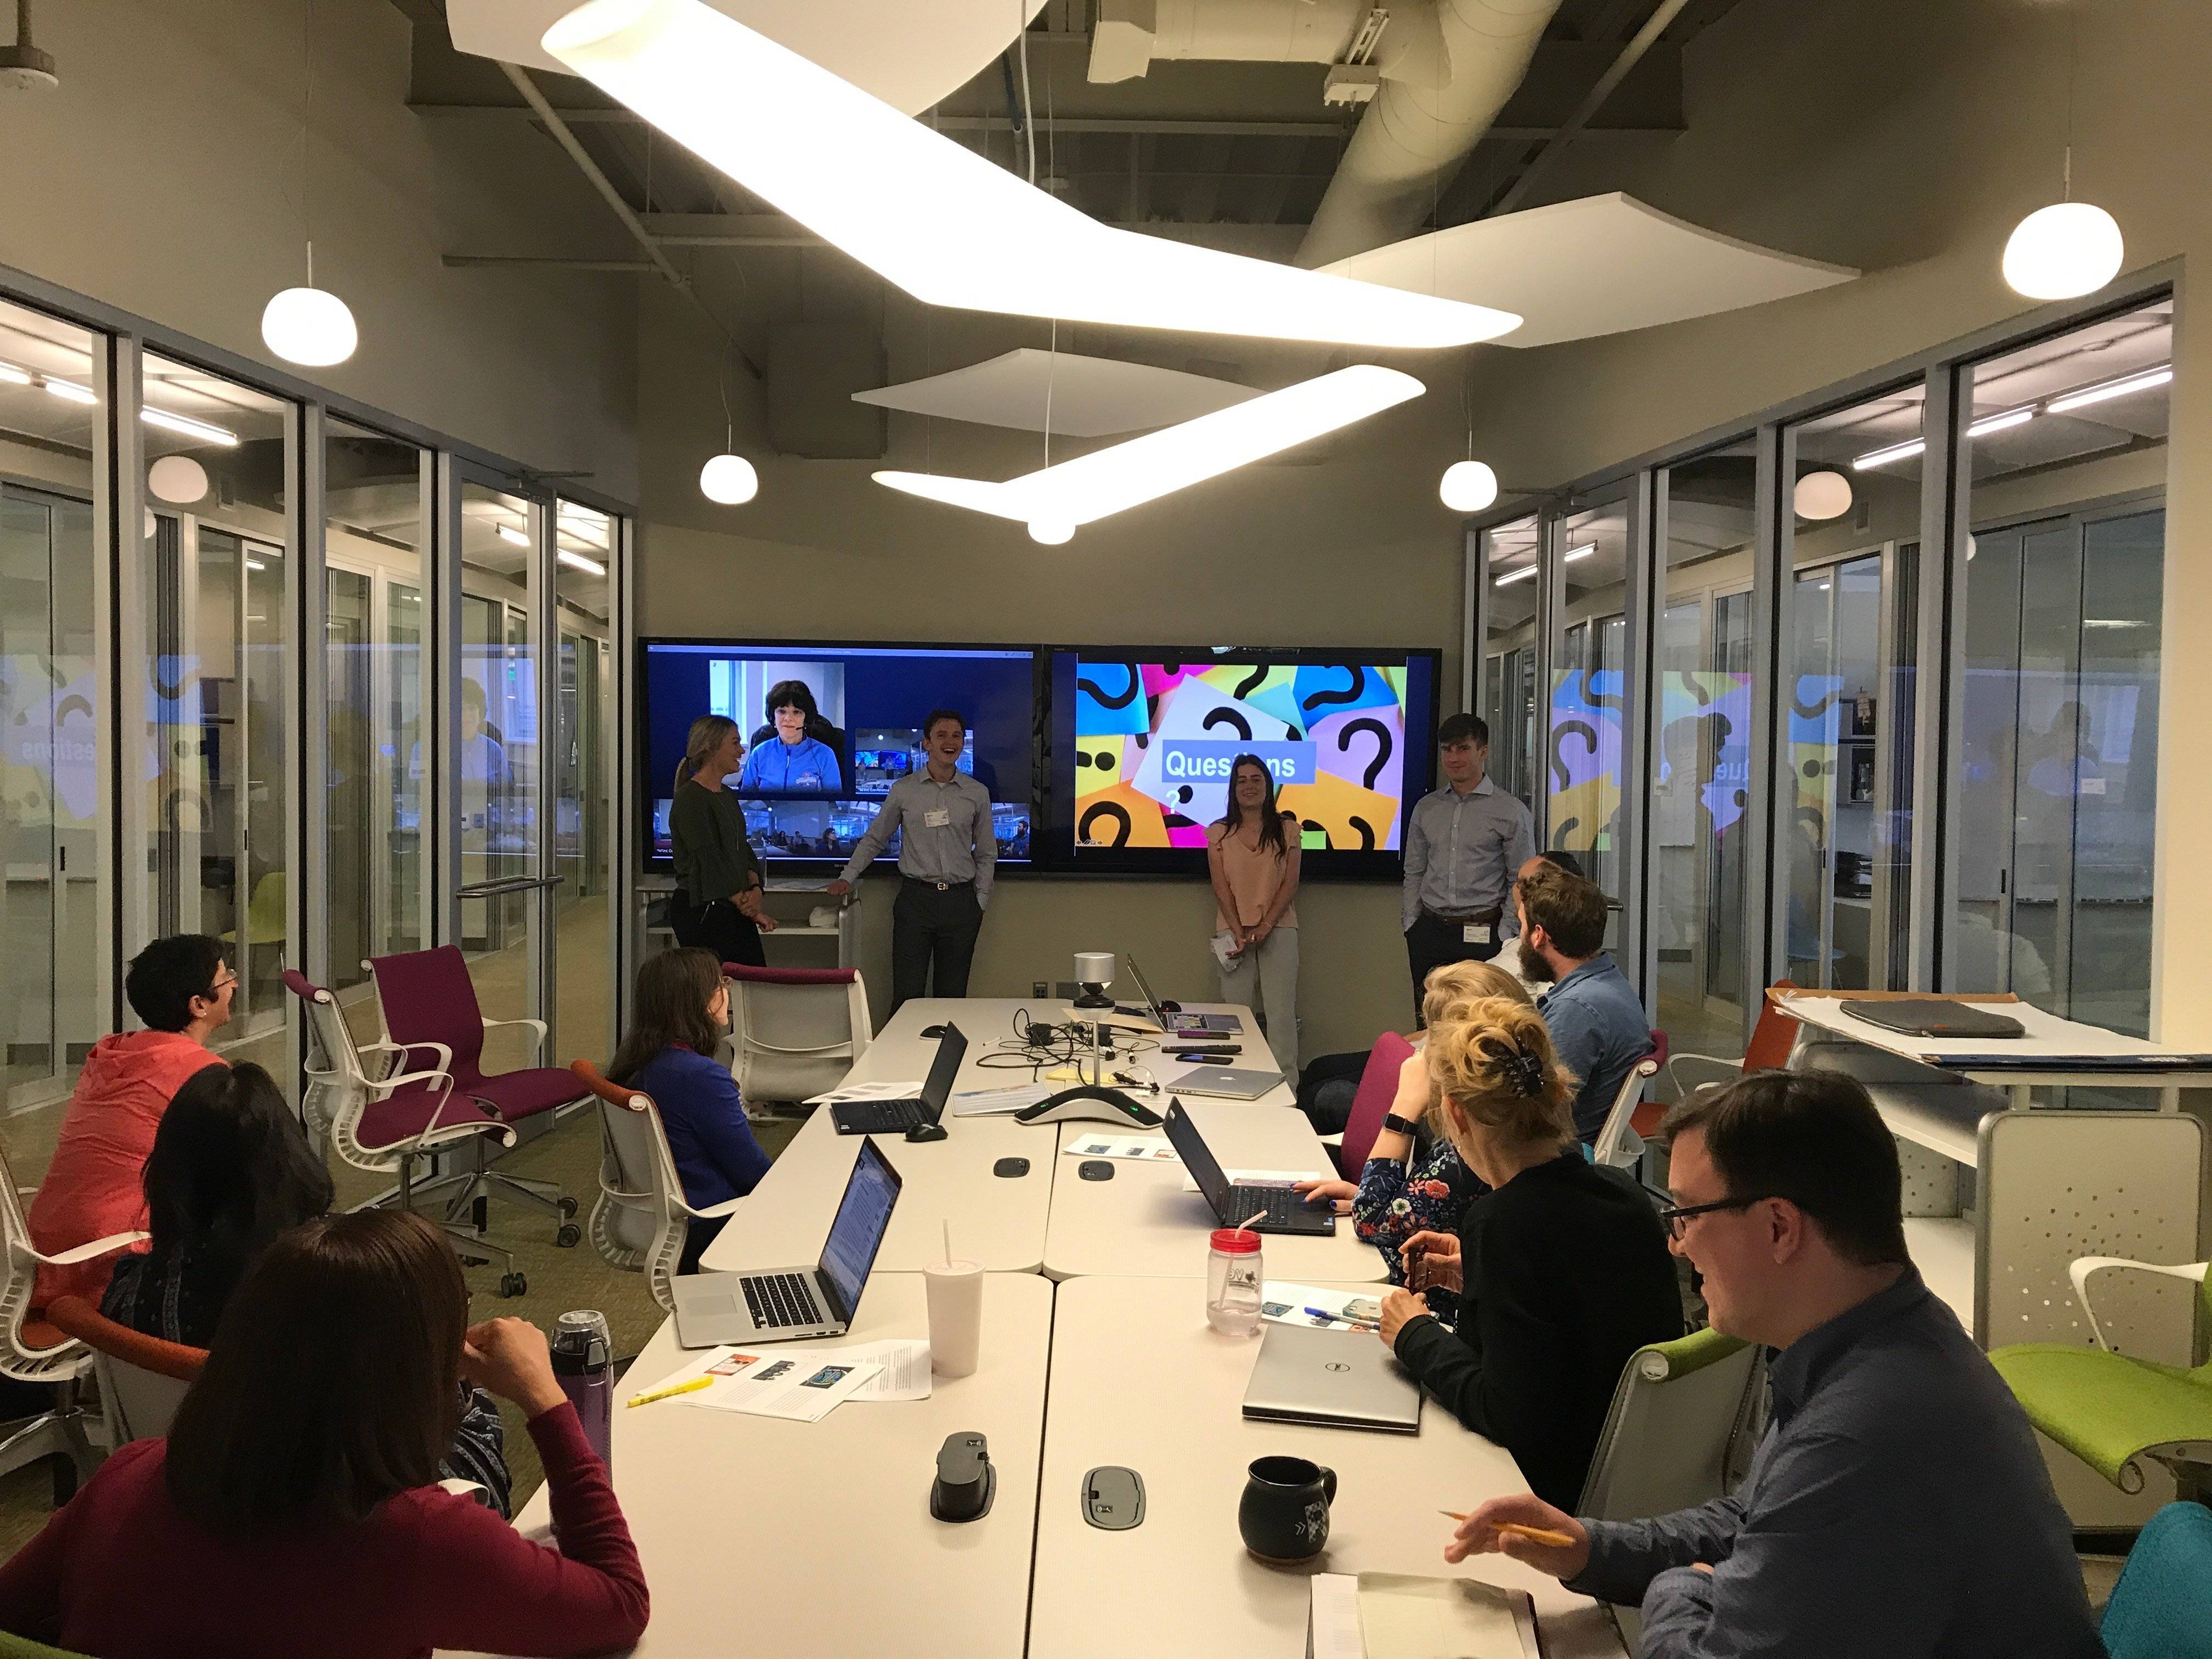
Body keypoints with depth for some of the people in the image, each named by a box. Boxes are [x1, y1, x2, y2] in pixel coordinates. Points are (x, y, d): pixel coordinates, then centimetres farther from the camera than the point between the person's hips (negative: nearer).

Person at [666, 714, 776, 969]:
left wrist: (755, 889, -5)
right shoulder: (690, 799, -13)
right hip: (700, 910, -9)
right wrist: (750, 909, -12)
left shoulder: (727, 795, 15)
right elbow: (709, 863, -16)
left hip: (733, 909, 9)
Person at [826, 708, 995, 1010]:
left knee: (952, 996, 5)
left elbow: (986, 855, 13)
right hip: (915, 898, -1)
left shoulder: (977, 794, 7)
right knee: (907, 996, -4)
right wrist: (847, 878, 2)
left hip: (960, 902, 1)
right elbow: (874, 840, 13)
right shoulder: (903, 790, 4)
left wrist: (980, 903, 6)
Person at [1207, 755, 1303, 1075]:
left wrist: (1266, 926, -11)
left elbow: (1290, 883, 1)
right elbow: (1221, 887, 1)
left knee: (1281, 1010, -4)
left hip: (1278, 930, 0)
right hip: (1234, 931, 0)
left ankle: (1286, 1082, -2)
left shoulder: (1287, 829, 7)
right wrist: (1239, 933, -10)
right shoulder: (1219, 832, 8)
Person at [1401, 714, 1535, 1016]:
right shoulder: (1425, 809, 12)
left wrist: (1504, 936, -6)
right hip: (1429, 931, 4)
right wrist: (1410, 926, 7)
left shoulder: (1511, 812, 0)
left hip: (1482, 934, -4)